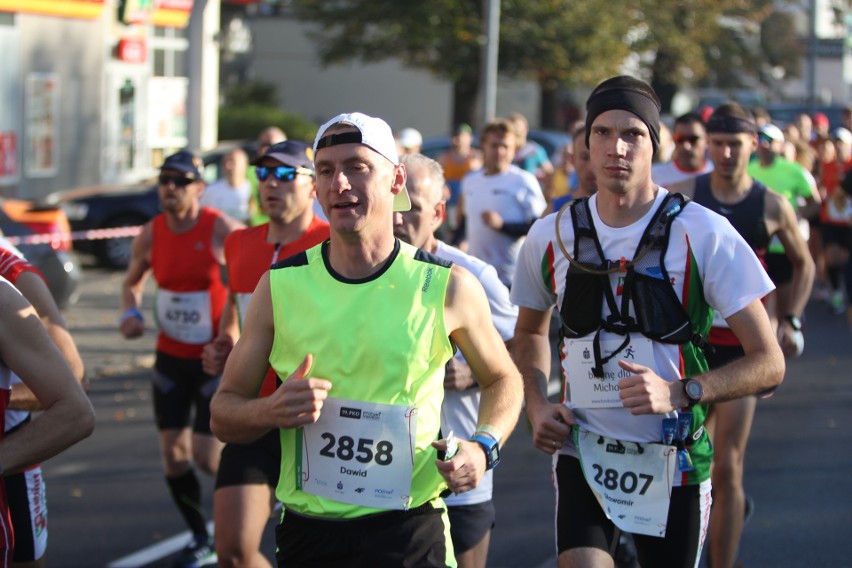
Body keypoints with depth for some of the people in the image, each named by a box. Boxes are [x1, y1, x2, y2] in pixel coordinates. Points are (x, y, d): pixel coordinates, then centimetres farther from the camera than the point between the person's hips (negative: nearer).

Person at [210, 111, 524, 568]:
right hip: (306, 531, 2)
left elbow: (502, 380, 14)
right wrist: (271, 411, -15)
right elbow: (224, 413, 6)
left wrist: (483, 447, -5)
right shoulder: (280, 286, 0)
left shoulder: (447, 287, -3)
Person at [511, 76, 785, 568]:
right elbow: (531, 330, 21)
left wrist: (679, 393, -22)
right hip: (583, 457, 1)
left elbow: (769, 363, -8)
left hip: (674, 461, -1)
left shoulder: (703, 234, -9)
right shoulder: (552, 236, 1)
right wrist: (537, 404, 3)